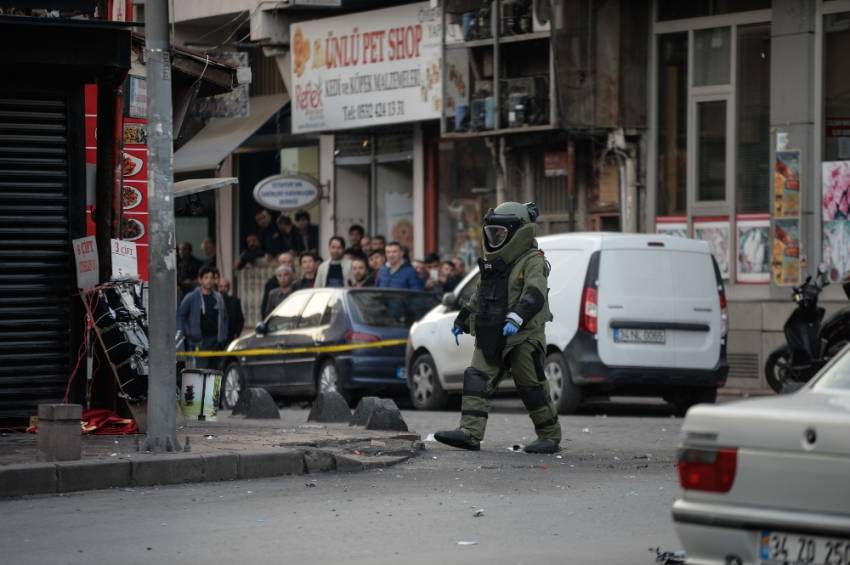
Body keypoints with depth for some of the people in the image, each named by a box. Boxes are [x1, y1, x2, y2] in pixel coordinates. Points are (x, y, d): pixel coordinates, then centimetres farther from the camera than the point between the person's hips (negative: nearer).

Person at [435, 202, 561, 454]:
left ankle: (550, 436, 12)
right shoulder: (493, 263, 18)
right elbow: (479, 296, 30)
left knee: (532, 388, -1)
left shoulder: (533, 262, -8)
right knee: (476, 379, -7)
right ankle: (470, 433, -13)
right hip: (490, 338, 8)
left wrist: (516, 319, -39)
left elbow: (534, 295, -25)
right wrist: (461, 321, 32)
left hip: (523, 337, -8)